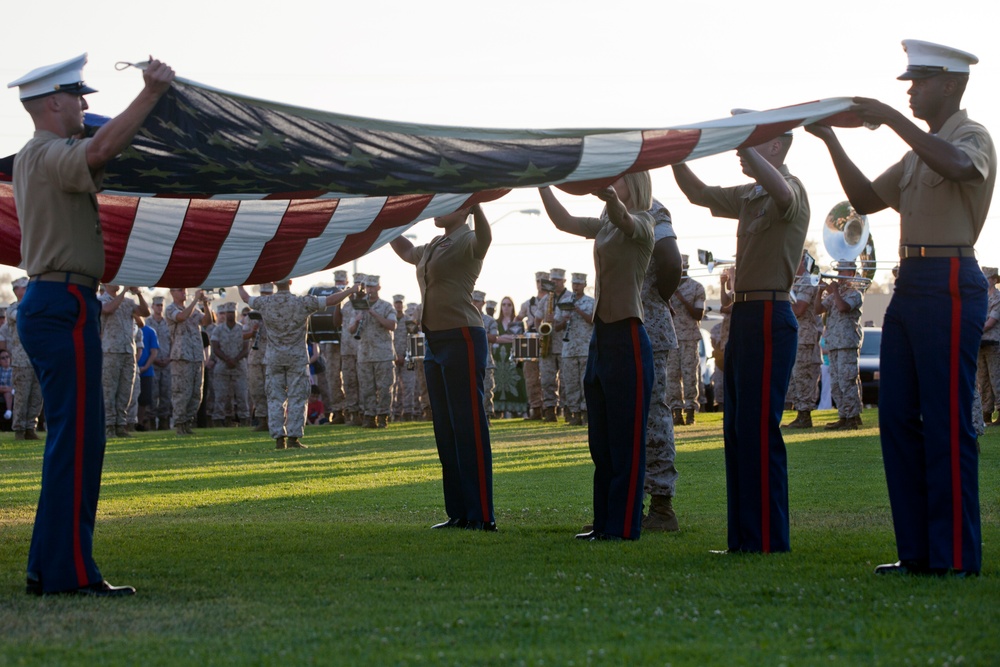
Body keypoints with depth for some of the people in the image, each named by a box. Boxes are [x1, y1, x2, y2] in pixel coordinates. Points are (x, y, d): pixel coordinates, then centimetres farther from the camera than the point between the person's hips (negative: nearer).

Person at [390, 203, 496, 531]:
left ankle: (482, 516, -9)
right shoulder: (434, 246, 17)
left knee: (469, 428, -10)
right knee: (445, 431, 11)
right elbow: (406, 251, 40)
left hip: (462, 338, -9)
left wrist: (475, 204, -49)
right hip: (433, 341, 9)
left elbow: (484, 237, -34)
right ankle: (459, 513, 17)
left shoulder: (467, 241, -8)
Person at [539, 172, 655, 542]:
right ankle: (604, 522, 16)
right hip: (602, 335, 9)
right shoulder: (604, 227, 16)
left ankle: (623, 526, -2)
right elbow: (565, 221, 18)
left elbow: (623, 217, -29)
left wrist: (607, 194, -47)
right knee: (600, 441, 11)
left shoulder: (641, 223, -8)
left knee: (626, 438, -5)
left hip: (627, 337, -9)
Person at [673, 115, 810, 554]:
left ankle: (768, 541, -10)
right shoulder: (749, 196, 17)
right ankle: (743, 538, 15)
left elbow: (781, 191, -34)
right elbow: (698, 194, 26)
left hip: (768, 319, -10)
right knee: (737, 430, 10)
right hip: (744, 316, 10)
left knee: (759, 430, -11)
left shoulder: (790, 190, -9)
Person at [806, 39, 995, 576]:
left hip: (949, 285, -9)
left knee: (947, 421, -9)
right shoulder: (919, 152, 22)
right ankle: (917, 551, 12)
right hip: (911, 285, 9)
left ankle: (956, 557, -6)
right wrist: (832, 141, 12)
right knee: (897, 417, 7)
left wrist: (891, 118, -24)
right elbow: (866, 199, 22)